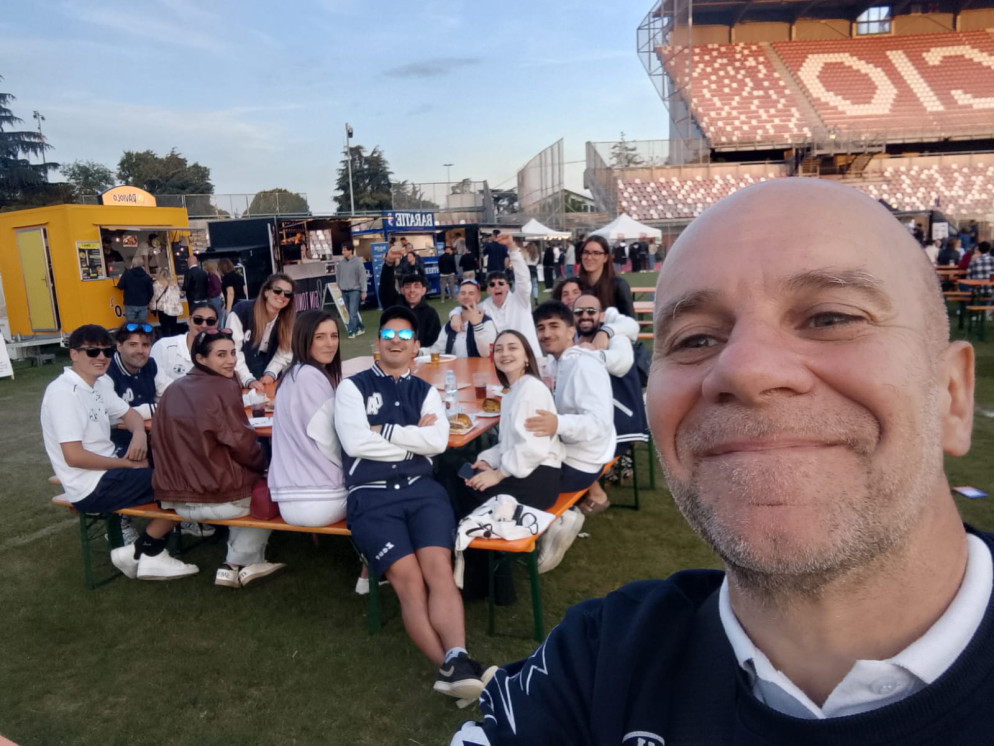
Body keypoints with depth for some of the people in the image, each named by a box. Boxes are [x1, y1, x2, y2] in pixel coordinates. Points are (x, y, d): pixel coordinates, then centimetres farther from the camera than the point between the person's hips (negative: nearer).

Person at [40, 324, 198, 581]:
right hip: (91, 488, -9)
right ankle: (139, 553, 3)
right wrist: (127, 464, -15)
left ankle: (152, 553, 6)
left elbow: (129, 414, 18)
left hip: (106, 471, 9)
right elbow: (74, 457, -24)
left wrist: (139, 434, -7)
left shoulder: (99, 383, 7)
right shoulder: (63, 393, -19)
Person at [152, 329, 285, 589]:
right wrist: (263, 466, 4)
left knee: (249, 481, 31)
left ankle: (243, 563, 30)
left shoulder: (173, 390, 8)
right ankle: (237, 563, 21)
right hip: (218, 497, -7)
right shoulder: (223, 387, -14)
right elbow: (241, 443, -15)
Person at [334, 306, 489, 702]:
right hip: (371, 496, -2)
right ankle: (452, 666, -26)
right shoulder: (353, 387, 11)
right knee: (408, 579, -21)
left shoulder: (426, 391, 19)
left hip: (421, 488, 2)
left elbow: (438, 441, 0)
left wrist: (383, 430, -4)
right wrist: (412, 436, 0)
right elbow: (355, 443, -6)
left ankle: (457, 661, -35)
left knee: (438, 567, -23)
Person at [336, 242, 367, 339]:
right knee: (349, 312, 8)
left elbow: (362, 277, -7)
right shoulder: (341, 263, 4)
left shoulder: (358, 262, -7)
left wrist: (363, 291, -8)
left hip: (355, 290, -5)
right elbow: (338, 277, 13)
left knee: (353, 312, -10)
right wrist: (339, 289, 13)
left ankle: (351, 331, -5)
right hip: (344, 291, 5)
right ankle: (360, 328, 21)